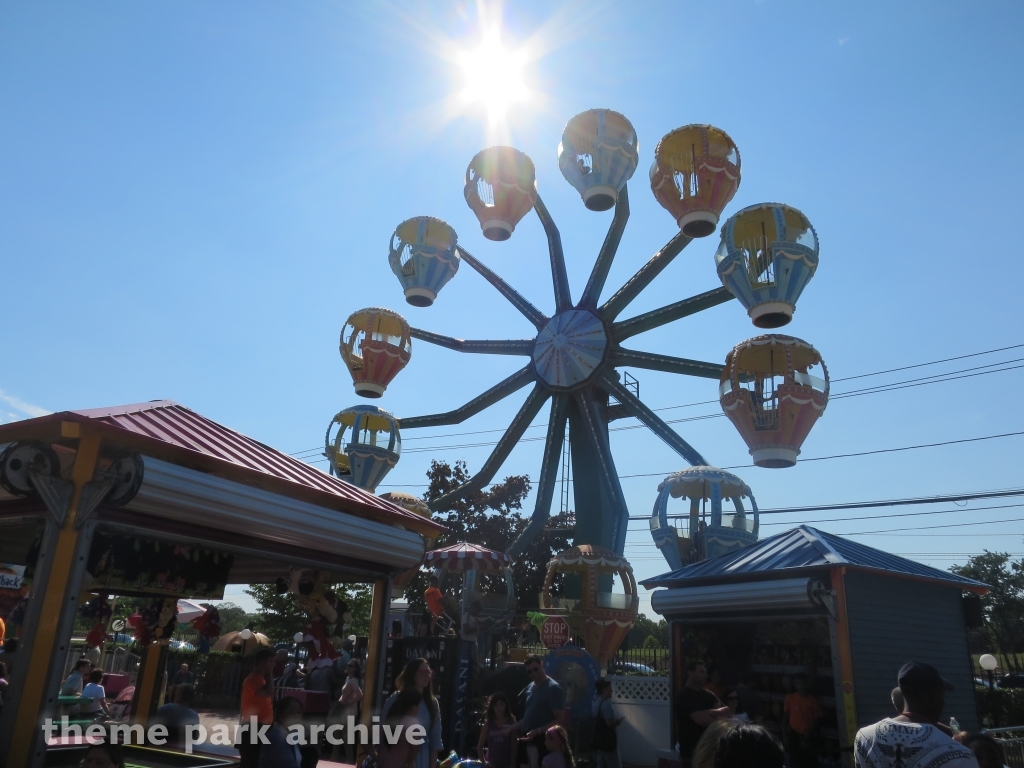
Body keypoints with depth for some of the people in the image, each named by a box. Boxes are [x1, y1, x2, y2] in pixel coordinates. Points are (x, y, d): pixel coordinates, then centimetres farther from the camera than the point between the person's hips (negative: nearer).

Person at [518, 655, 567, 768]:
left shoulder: (553, 688, -12)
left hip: (542, 741, -8)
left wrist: (537, 731, -22)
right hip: (527, 739, 8)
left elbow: (560, 720, -16)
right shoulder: (529, 687, 12)